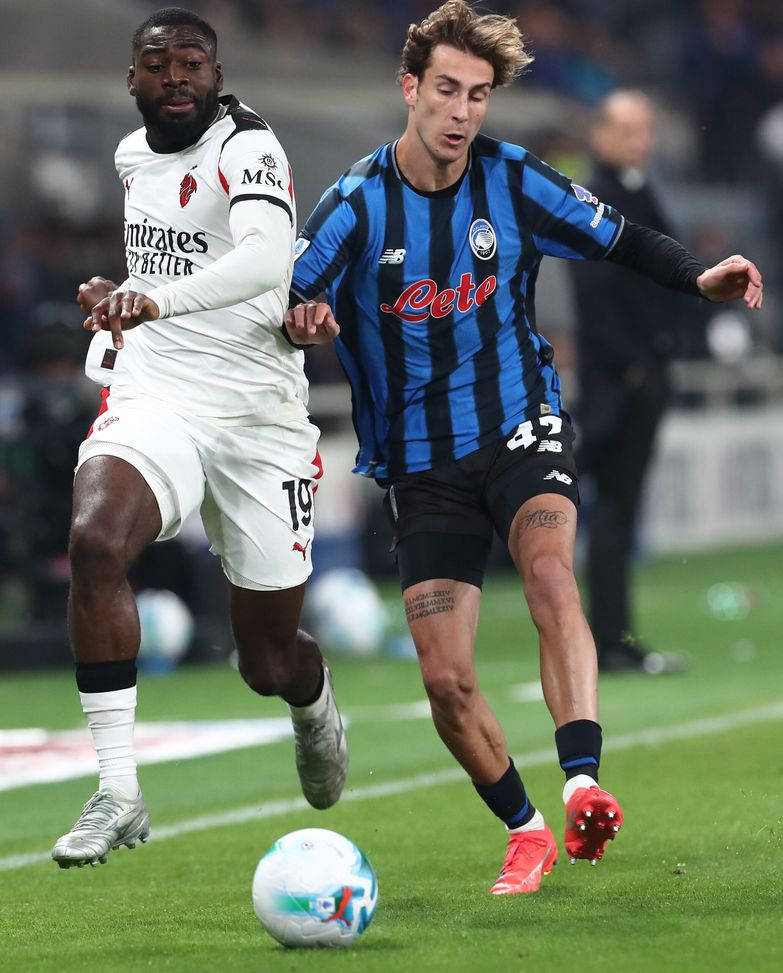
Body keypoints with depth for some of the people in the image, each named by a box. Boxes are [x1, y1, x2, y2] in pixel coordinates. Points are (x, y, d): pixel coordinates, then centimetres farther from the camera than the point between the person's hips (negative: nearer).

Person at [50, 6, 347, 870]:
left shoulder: (245, 149, -13)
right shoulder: (132, 154, 10)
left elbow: (267, 258, -34)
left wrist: (157, 300, -49)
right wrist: (118, 309, 13)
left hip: (256, 417, -4)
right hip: (151, 400, 4)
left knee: (269, 661, 5)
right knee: (94, 540, -30)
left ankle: (314, 704, 47)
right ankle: (117, 790, -27)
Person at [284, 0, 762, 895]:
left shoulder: (512, 182, -4)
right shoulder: (356, 206, -7)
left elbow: (619, 241, 2)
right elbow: (284, 304, -9)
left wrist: (699, 278, -16)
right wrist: (297, 321, -34)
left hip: (520, 429, -1)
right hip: (422, 466, 1)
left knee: (548, 569, -33)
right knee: (446, 680, -5)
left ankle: (583, 784, -41)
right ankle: (525, 832, 18)